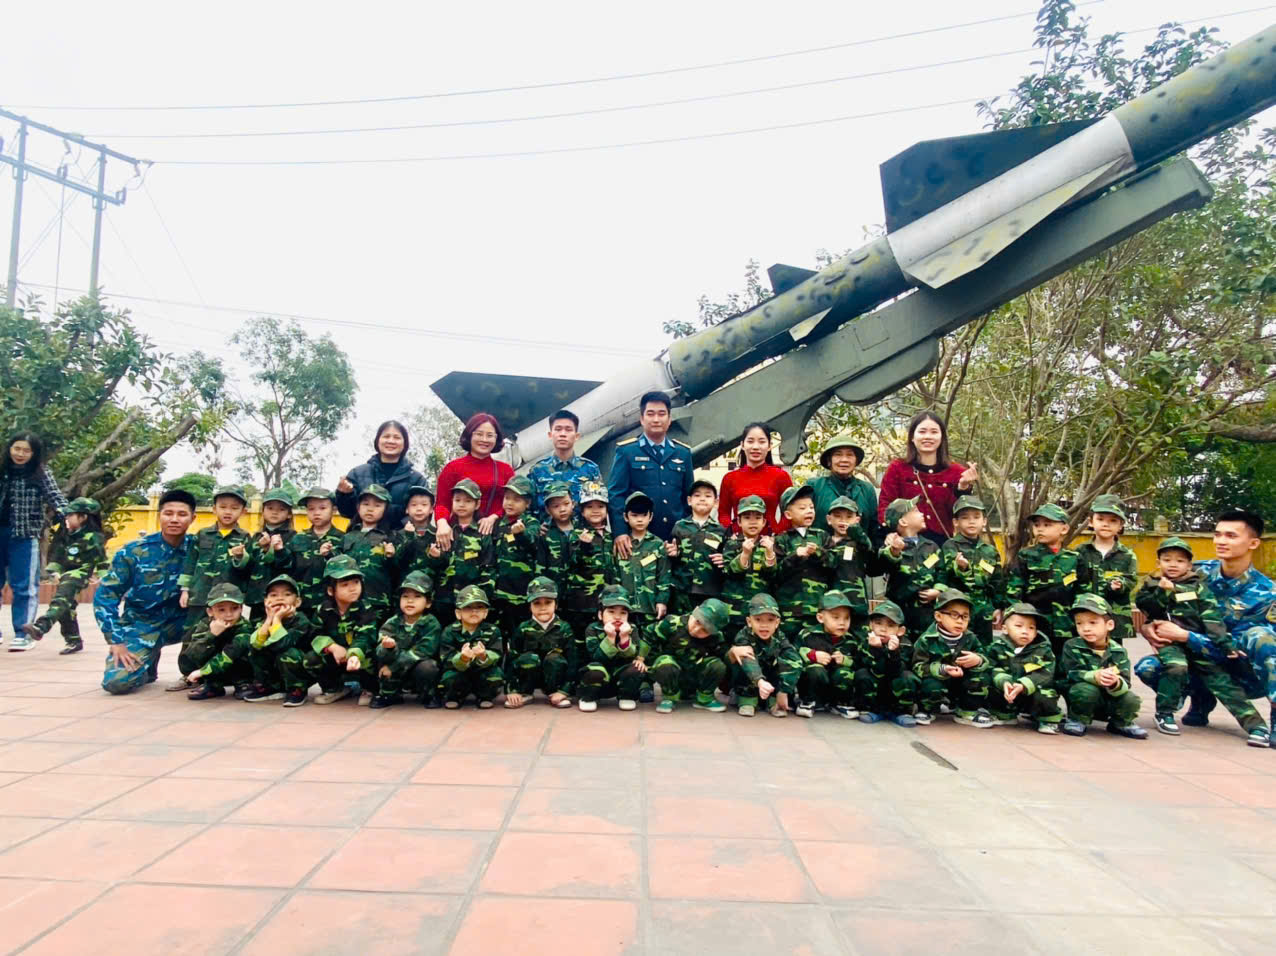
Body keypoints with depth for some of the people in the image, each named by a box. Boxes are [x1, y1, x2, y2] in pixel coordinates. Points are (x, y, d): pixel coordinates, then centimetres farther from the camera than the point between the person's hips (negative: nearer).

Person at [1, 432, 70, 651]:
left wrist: (67, 513, -28)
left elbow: (54, 495, -11)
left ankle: (22, 634, 4)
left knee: (23, 585, -2)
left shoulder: (40, 473, -3)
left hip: (24, 534, -4)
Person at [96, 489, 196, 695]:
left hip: (178, 622, 1)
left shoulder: (196, 547, -8)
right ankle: (147, 663, 14)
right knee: (116, 682, -22)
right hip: (141, 625, -1)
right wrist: (116, 642, -16)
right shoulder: (133, 552, -12)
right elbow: (105, 595, -10)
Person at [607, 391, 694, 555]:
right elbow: (615, 494, -5)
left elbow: (689, 496, 15)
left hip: (677, 537, 3)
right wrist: (619, 532, -17)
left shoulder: (683, 453, 13)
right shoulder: (626, 451, 2)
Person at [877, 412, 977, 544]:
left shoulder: (956, 471, 7)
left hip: (943, 542, 2)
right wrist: (891, 533, -20)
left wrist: (963, 488, -14)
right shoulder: (897, 468, 4)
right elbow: (885, 506, -2)